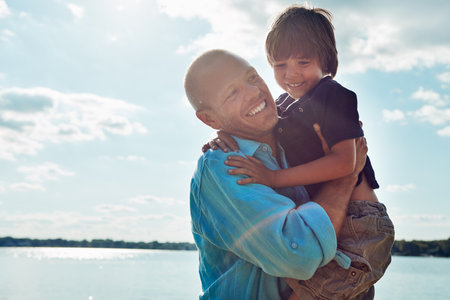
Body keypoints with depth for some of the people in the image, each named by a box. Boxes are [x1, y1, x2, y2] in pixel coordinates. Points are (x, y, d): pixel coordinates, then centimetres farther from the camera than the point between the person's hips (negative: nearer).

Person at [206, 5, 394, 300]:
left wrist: (274, 177, -23)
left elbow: (344, 162, -21)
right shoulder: (283, 107, 13)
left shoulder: (334, 94, -10)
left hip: (358, 222, -8)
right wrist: (225, 136, -9)